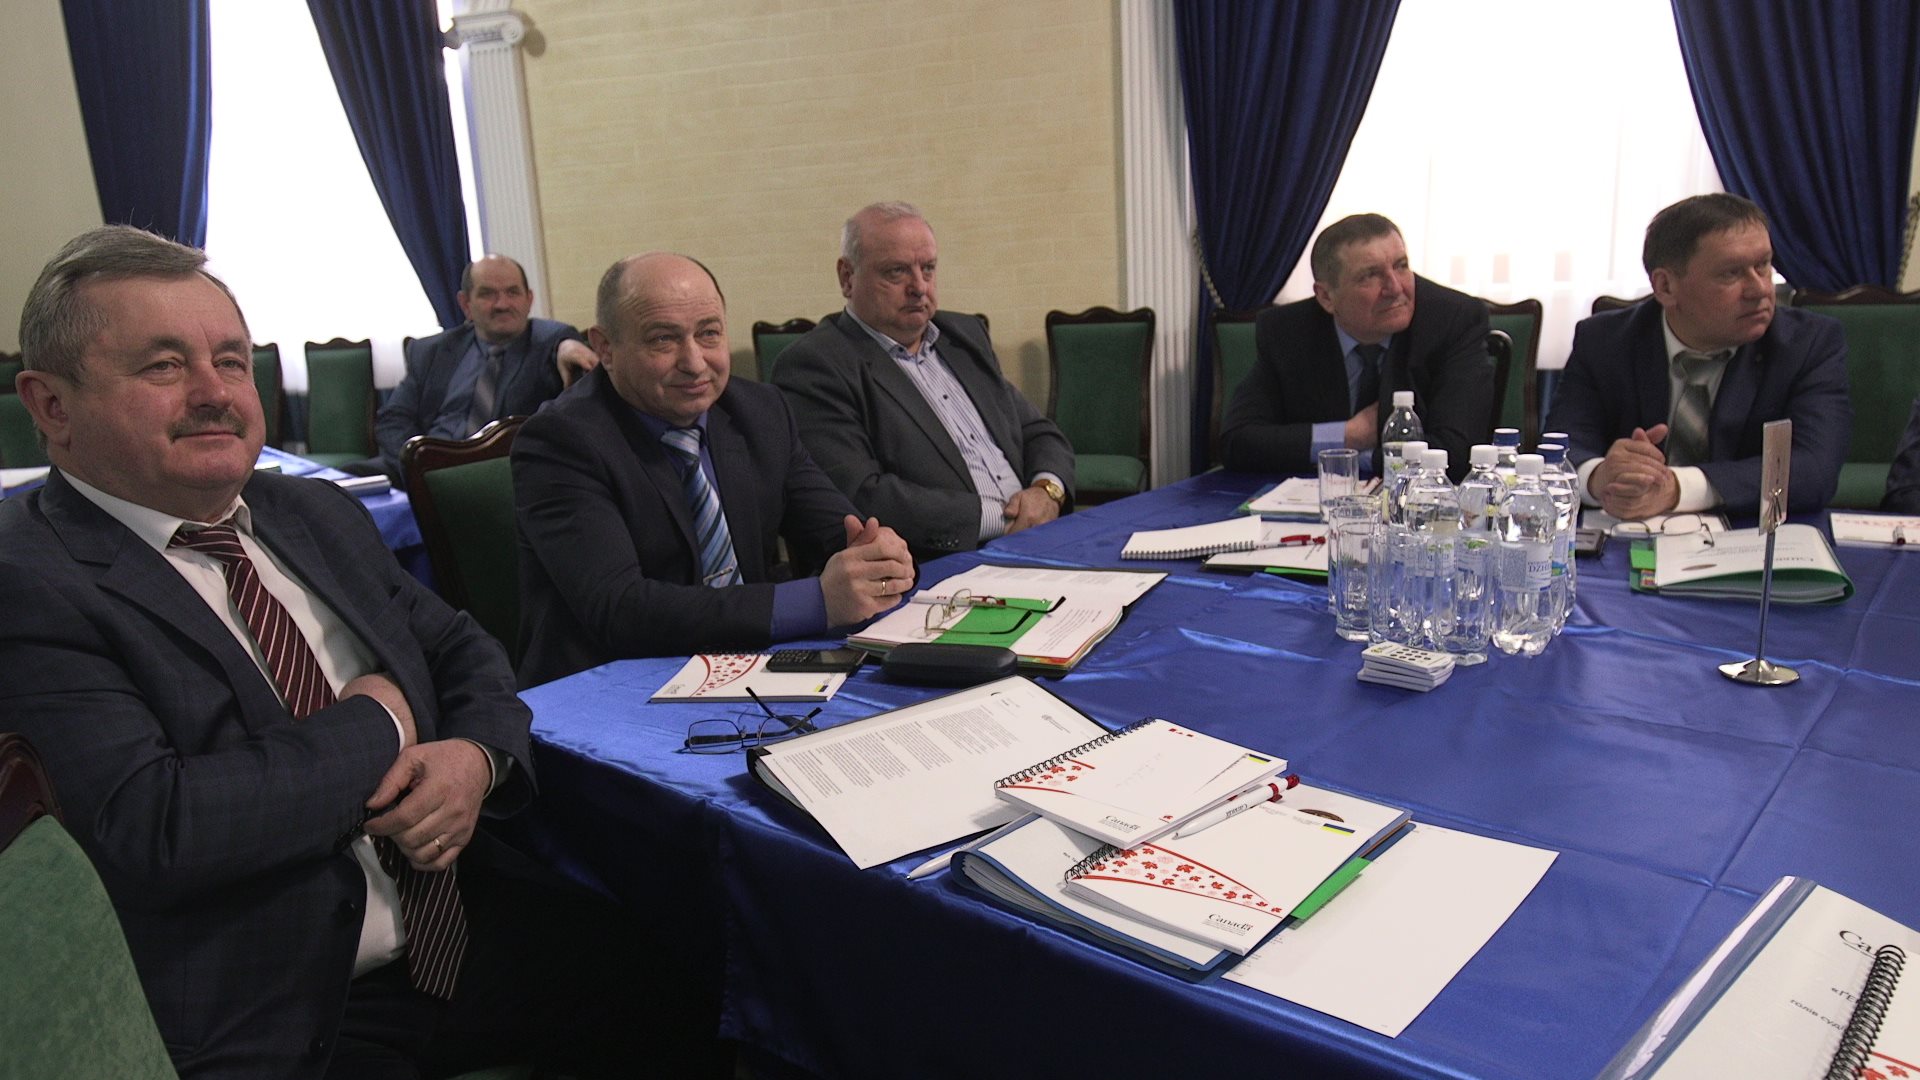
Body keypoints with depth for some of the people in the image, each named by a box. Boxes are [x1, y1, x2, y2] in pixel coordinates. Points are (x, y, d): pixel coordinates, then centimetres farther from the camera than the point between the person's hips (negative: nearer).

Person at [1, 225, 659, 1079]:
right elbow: (150, 826, -22)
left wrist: (478, 754, -8)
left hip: (476, 938, 6)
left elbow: (463, 652, 15)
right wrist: (376, 722, -9)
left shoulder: (318, 513, 10)